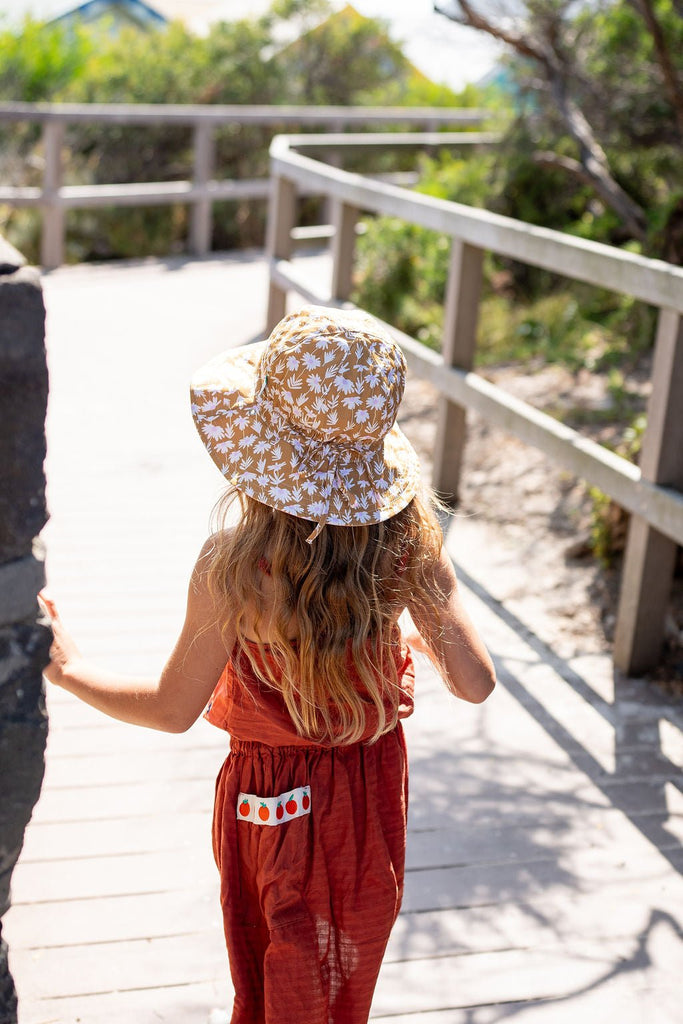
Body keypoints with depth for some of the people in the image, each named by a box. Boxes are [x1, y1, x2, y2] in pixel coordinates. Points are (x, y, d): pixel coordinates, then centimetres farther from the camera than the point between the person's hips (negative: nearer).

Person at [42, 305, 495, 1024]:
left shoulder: (233, 566, -29)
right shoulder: (407, 542, -20)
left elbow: (172, 709, -16)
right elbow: (475, 683, -13)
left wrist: (64, 668, -1)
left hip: (273, 801, -3)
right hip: (377, 788, 4)